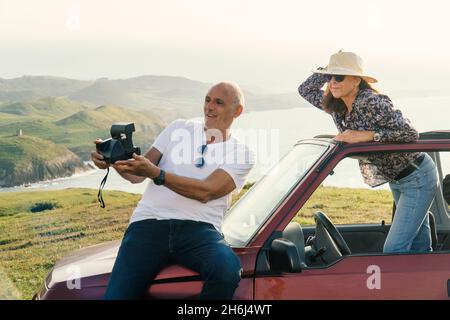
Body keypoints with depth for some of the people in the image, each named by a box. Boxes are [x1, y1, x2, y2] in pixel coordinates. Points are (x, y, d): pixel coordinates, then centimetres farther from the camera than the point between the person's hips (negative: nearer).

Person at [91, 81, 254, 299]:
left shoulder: (241, 154, 9)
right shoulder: (179, 129, 19)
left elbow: (205, 192, -8)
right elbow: (137, 174, 13)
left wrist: (155, 173, -20)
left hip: (198, 228, -1)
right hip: (149, 224, 1)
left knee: (227, 271, -33)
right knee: (116, 295, -22)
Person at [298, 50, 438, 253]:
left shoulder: (373, 103, -27)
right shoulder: (336, 107, -2)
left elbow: (410, 134, -29)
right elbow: (305, 90, 9)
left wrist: (366, 135, -34)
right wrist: (328, 70, -6)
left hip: (417, 178, -9)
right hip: (396, 181, 9)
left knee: (393, 251, -12)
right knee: (419, 249, 19)